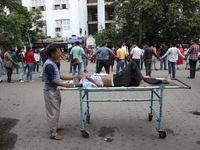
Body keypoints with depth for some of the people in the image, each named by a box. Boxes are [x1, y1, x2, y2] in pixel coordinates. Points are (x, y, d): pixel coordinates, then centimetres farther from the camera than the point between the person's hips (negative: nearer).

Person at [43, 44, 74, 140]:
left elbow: (58, 76, 15)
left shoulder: (52, 63, 9)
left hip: (54, 90, 10)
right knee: (53, 112, -1)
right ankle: (53, 134, 11)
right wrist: (65, 85, -20)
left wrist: (71, 78, 10)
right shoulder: (49, 65, -21)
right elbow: (51, 80, -23)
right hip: (50, 91, -10)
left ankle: (55, 127, 37)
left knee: (56, 110, 20)